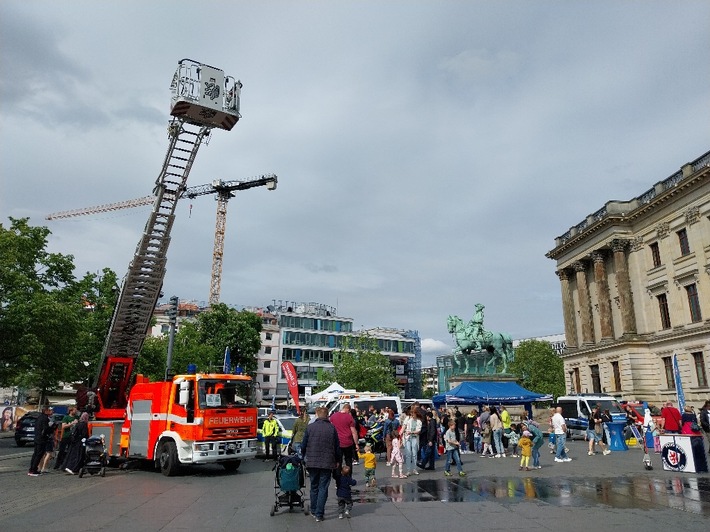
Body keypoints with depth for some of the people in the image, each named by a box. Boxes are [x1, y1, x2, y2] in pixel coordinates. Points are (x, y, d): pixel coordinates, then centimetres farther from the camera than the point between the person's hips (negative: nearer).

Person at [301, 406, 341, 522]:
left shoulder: (310, 427, -3)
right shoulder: (332, 428, -2)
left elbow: (303, 445, 1)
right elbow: (337, 447, 2)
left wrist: (303, 456, 19)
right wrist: (338, 460, 16)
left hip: (312, 462, 1)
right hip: (327, 463, -1)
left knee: (314, 487, 17)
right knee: (323, 488, 5)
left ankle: (313, 511, 26)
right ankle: (319, 514, 3)